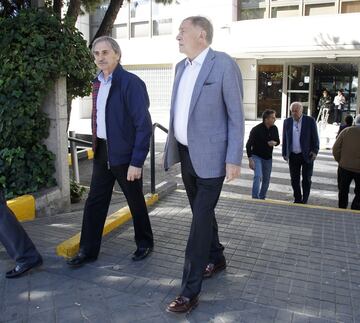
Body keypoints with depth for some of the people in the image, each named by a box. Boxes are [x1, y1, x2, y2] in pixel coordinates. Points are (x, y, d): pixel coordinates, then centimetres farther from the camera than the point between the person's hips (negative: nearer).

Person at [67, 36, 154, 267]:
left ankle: (145, 243, 32)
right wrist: (97, 146, 9)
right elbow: (99, 118, 14)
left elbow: (144, 125, -18)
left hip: (125, 154, -6)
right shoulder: (98, 83, 8)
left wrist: (137, 161, -20)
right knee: (94, 203, 10)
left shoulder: (131, 83, -14)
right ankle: (88, 250, 24)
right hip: (102, 152, 6)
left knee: (135, 202, 10)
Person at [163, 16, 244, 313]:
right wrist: (171, 147, 16)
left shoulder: (225, 65, -10)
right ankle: (217, 259, 40)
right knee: (202, 213, 18)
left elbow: (236, 116, -10)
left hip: (209, 157, -7)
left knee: (200, 220, -5)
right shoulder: (181, 67, 11)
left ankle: (190, 291, 4)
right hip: (186, 154, 7)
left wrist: (234, 159, -14)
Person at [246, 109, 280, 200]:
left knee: (266, 180, 12)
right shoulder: (256, 129, -18)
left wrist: (275, 143, -14)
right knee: (258, 176, -23)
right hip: (256, 156, -5)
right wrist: (250, 159, -23)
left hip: (268, 158, 5)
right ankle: (255, 198, -19)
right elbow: (248, 145, -16)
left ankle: (262, 198, 29)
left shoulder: (274, 128, -3)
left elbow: (278, 141, 12)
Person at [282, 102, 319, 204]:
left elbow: (315, 137, -2)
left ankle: (305, 201, 18)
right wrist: (284, 153, 7)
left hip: (307, 155, -3)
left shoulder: (310, 120, -4)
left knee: (306, 180, 5)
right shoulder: (287, 122, 4)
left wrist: (315, 151, -10)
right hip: (293, 156, 3)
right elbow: (284, 139, 9)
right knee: (294, 180, 9)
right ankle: (297, 200, 22)